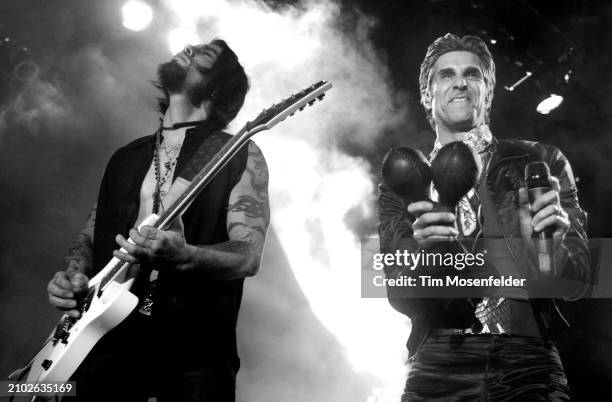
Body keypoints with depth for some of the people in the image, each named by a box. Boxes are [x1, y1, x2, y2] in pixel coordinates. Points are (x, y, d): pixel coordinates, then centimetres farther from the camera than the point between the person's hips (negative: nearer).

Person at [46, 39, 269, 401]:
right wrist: (72, 277, -1)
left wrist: (182, 256, -28)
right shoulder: (126, 157, 16)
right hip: (107, 334, 4)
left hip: (194, 347, -4)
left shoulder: (240, 156, -1)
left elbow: (247, 256, -10)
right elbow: (90, 237, 20)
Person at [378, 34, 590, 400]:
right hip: (439, 366, 0)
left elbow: (576, 283, 4)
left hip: (529, 361, 0)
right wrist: (422, 252, -21)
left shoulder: (541, 163, 7)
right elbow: (400, 297, 0)